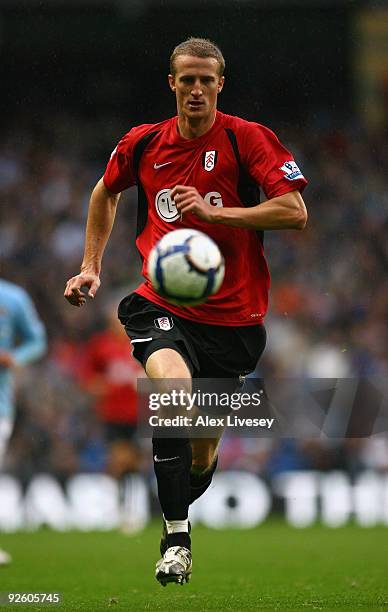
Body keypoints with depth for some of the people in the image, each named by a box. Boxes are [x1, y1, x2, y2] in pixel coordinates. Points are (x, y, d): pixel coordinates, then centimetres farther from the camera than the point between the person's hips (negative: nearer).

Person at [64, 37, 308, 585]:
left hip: (233, 316, 0)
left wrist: (213, 210, -22)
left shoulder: (248, 139, -6)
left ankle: (178, 511, 43)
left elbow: (295, 212, -15)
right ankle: (176, 540, -24)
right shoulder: (143, 143, 4)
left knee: (201, 456, 6)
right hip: (162, 306, 0)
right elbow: (106, 192, 25)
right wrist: (91, 266, 19)